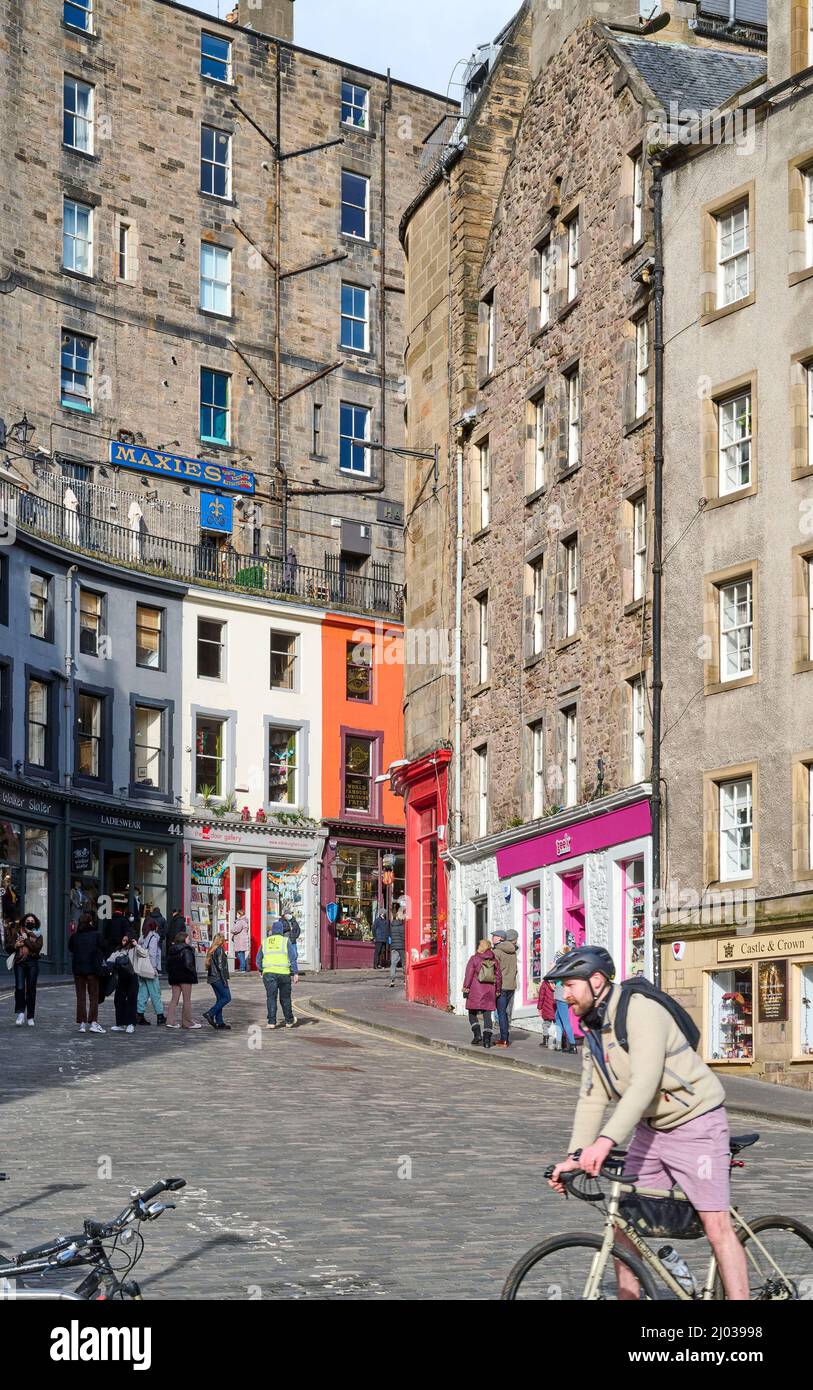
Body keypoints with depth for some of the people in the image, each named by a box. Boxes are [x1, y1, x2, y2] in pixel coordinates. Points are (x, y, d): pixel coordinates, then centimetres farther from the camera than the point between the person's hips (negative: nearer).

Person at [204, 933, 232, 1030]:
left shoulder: (211, 950, 13)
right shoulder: (220, 950, -13)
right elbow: (220, 966, -17)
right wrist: (225, 980, -15)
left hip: (212, 977, 9)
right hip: (218, 978, -9)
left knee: (220, 998, 10)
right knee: (227, 997, -3)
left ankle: (219, 1022, 8)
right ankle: (210, 1013, -10)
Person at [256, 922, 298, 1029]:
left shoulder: (265, 942, 10)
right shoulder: (286, 941, 2)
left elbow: (258, 960, 15)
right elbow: (292, 958, -3)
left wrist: (261, 971, 27)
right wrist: (295, 972, -1)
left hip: (268, 973, 1)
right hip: (283, 972, -1)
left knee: (271, 997, 1)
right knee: (285, 998, 10)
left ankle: (271, 1022, -6)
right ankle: (289, 1021, 20)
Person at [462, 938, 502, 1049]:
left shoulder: (474, 959, -4)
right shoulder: (494, 960, 7)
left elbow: (469, 974, -9)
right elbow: (498, 977, 8)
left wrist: (466, 988, -8)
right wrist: (497, 991, 15)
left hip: (475, 991, -3)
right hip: (489, 992, 3)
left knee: (472, 1013, 11)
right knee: (487, 1015, 5)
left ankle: (477, 1033, -6)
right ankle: (487, 1038, -5)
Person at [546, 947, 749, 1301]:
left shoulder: (642, 1010, -23)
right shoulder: (593, 1028, 5)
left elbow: (644, 1084, -33)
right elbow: (592, 1097, 2)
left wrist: (607, 1140, -42)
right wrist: (576, 1155, -11)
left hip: (695, 1123, -9)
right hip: (651, 1128, 9)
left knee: (716, 1224, -11)